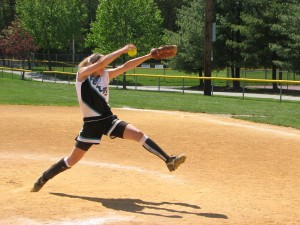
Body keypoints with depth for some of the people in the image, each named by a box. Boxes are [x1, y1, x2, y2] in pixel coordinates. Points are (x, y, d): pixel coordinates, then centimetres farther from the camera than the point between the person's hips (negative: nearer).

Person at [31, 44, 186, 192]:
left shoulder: (106, 75, 6)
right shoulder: (82, 74, -7)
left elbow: (126, 67, -1)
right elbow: (101, 63, -22)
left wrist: (149, 56, -10)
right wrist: (122, 50, -23)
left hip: (109, 119, 4)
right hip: (91, 124, -4)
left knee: (138, 134, -14)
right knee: (73, 160, 2)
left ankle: (169, 160, -14)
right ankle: (43, 179, 20)